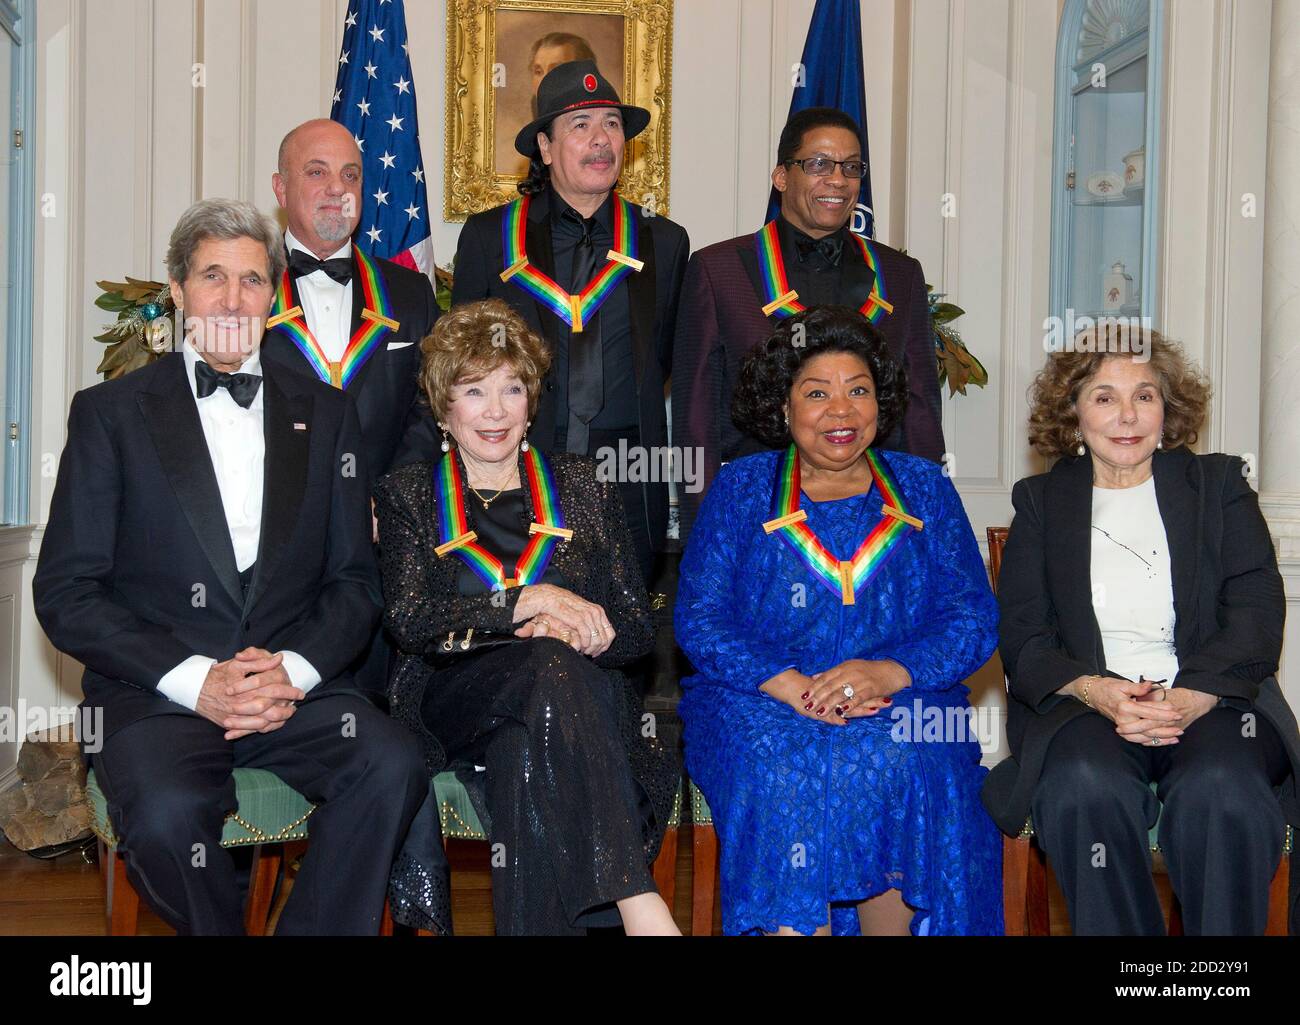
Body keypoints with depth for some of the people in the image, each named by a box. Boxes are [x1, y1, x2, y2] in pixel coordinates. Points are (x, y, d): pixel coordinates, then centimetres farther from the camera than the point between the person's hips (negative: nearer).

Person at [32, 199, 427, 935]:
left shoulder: (325, 413, 15)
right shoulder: (111, 412, 6)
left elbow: (356, 578, 12)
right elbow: (65, 593, 0)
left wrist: (294, 669, -9)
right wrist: (195, 680, -13)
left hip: (295, 684, 2)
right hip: (156, 694, -2)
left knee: (392, 764, -28)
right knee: (167, 815, -33)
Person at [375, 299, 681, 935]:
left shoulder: (579, 487, 17)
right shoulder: (408, 495, 14)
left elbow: (634, 628, 10)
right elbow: (410, 621, -4)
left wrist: (568, 628, -13)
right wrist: (531, 602, -14)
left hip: (575, 705, 2)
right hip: (454, 707, -1)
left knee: (524, 756, -36)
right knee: (553, 668, -35)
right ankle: (643, 912, -45)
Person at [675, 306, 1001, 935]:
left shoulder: (923, 489, 14)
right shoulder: (740, 490, 11)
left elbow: (974, 619, 5)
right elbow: (699, 619, 1)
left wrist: (888, 673, -15)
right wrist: (792, 687, -16)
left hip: (899, 702, 1)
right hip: (759, 701, 0)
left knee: (895, 763, -32)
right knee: (784, 770, -33)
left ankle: (891, 921, -19)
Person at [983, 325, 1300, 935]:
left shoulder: (1218, 484, 14)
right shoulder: (1042, 502, 15)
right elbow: (1020, 635, 6)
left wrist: (1190, 698, -16)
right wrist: (1094, 690, -16)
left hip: (1210, 700, 0)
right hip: (1082, 703, 0)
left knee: (1220, 790, -34)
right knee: (1085, 787, -34)